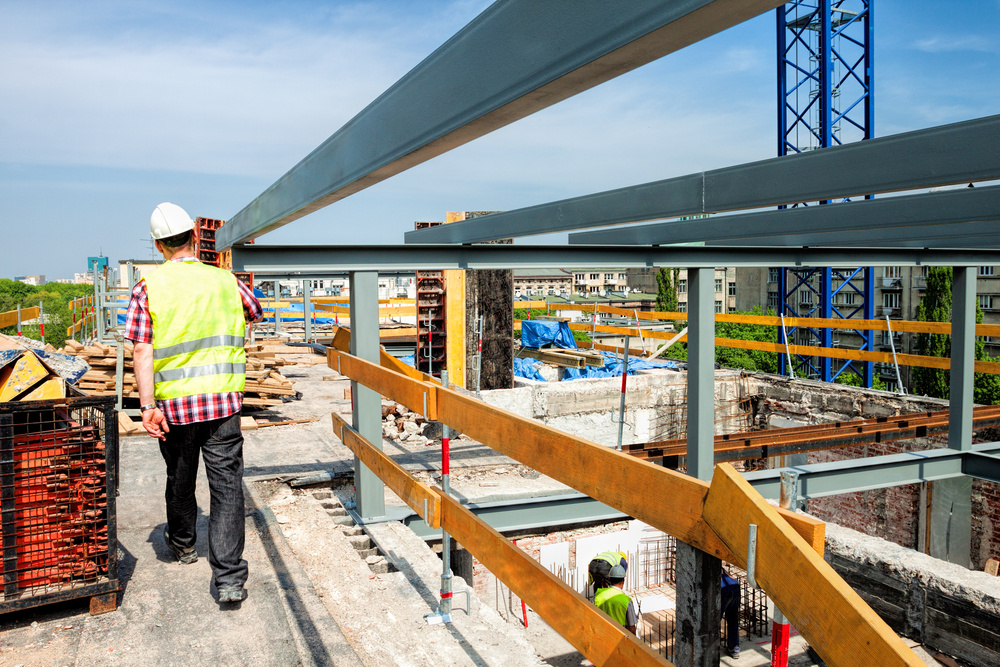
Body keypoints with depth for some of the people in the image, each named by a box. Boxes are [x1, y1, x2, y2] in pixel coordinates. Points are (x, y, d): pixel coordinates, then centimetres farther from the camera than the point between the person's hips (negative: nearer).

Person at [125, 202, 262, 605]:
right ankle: (229, 578, -5)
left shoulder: (149, 288, -3)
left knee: (180, 478, 21)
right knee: (227, 485, 0)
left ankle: (182, 543, 46)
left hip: (174, 404, 1)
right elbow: (255, 313, 22)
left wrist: (148, 405, -8)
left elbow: (141, 350, -10)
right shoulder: (225, 281, 2)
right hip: (223, 402, 0)